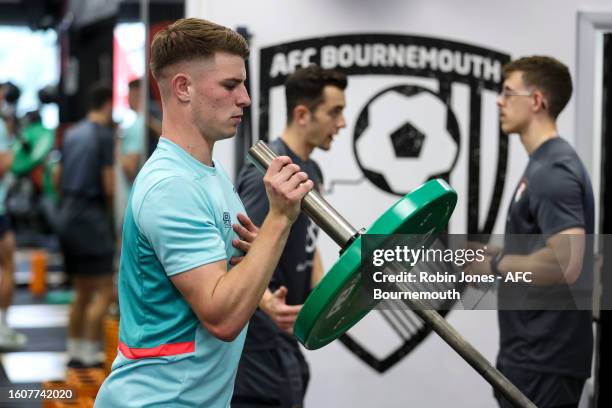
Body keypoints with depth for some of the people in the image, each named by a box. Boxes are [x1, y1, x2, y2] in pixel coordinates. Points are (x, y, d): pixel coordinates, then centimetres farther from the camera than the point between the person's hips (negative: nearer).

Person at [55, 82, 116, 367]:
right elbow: (109, 186, -15)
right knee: (103, 291, -4)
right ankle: (89, 355, -6)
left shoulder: (72, 134, 13)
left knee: (82, 292, 16)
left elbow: (58, 178, 18)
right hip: (91, 215, -8)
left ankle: (75, 352, 19)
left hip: (66, 215, 8)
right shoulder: (104, 135, -11)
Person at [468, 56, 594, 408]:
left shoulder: (552, 171, -19)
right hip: (534, 350, 10)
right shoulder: (546, 164, 14)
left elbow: (565, 264, -29)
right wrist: (489, 256, 13)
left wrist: (496, 265, -16)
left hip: (543, 356, -10)